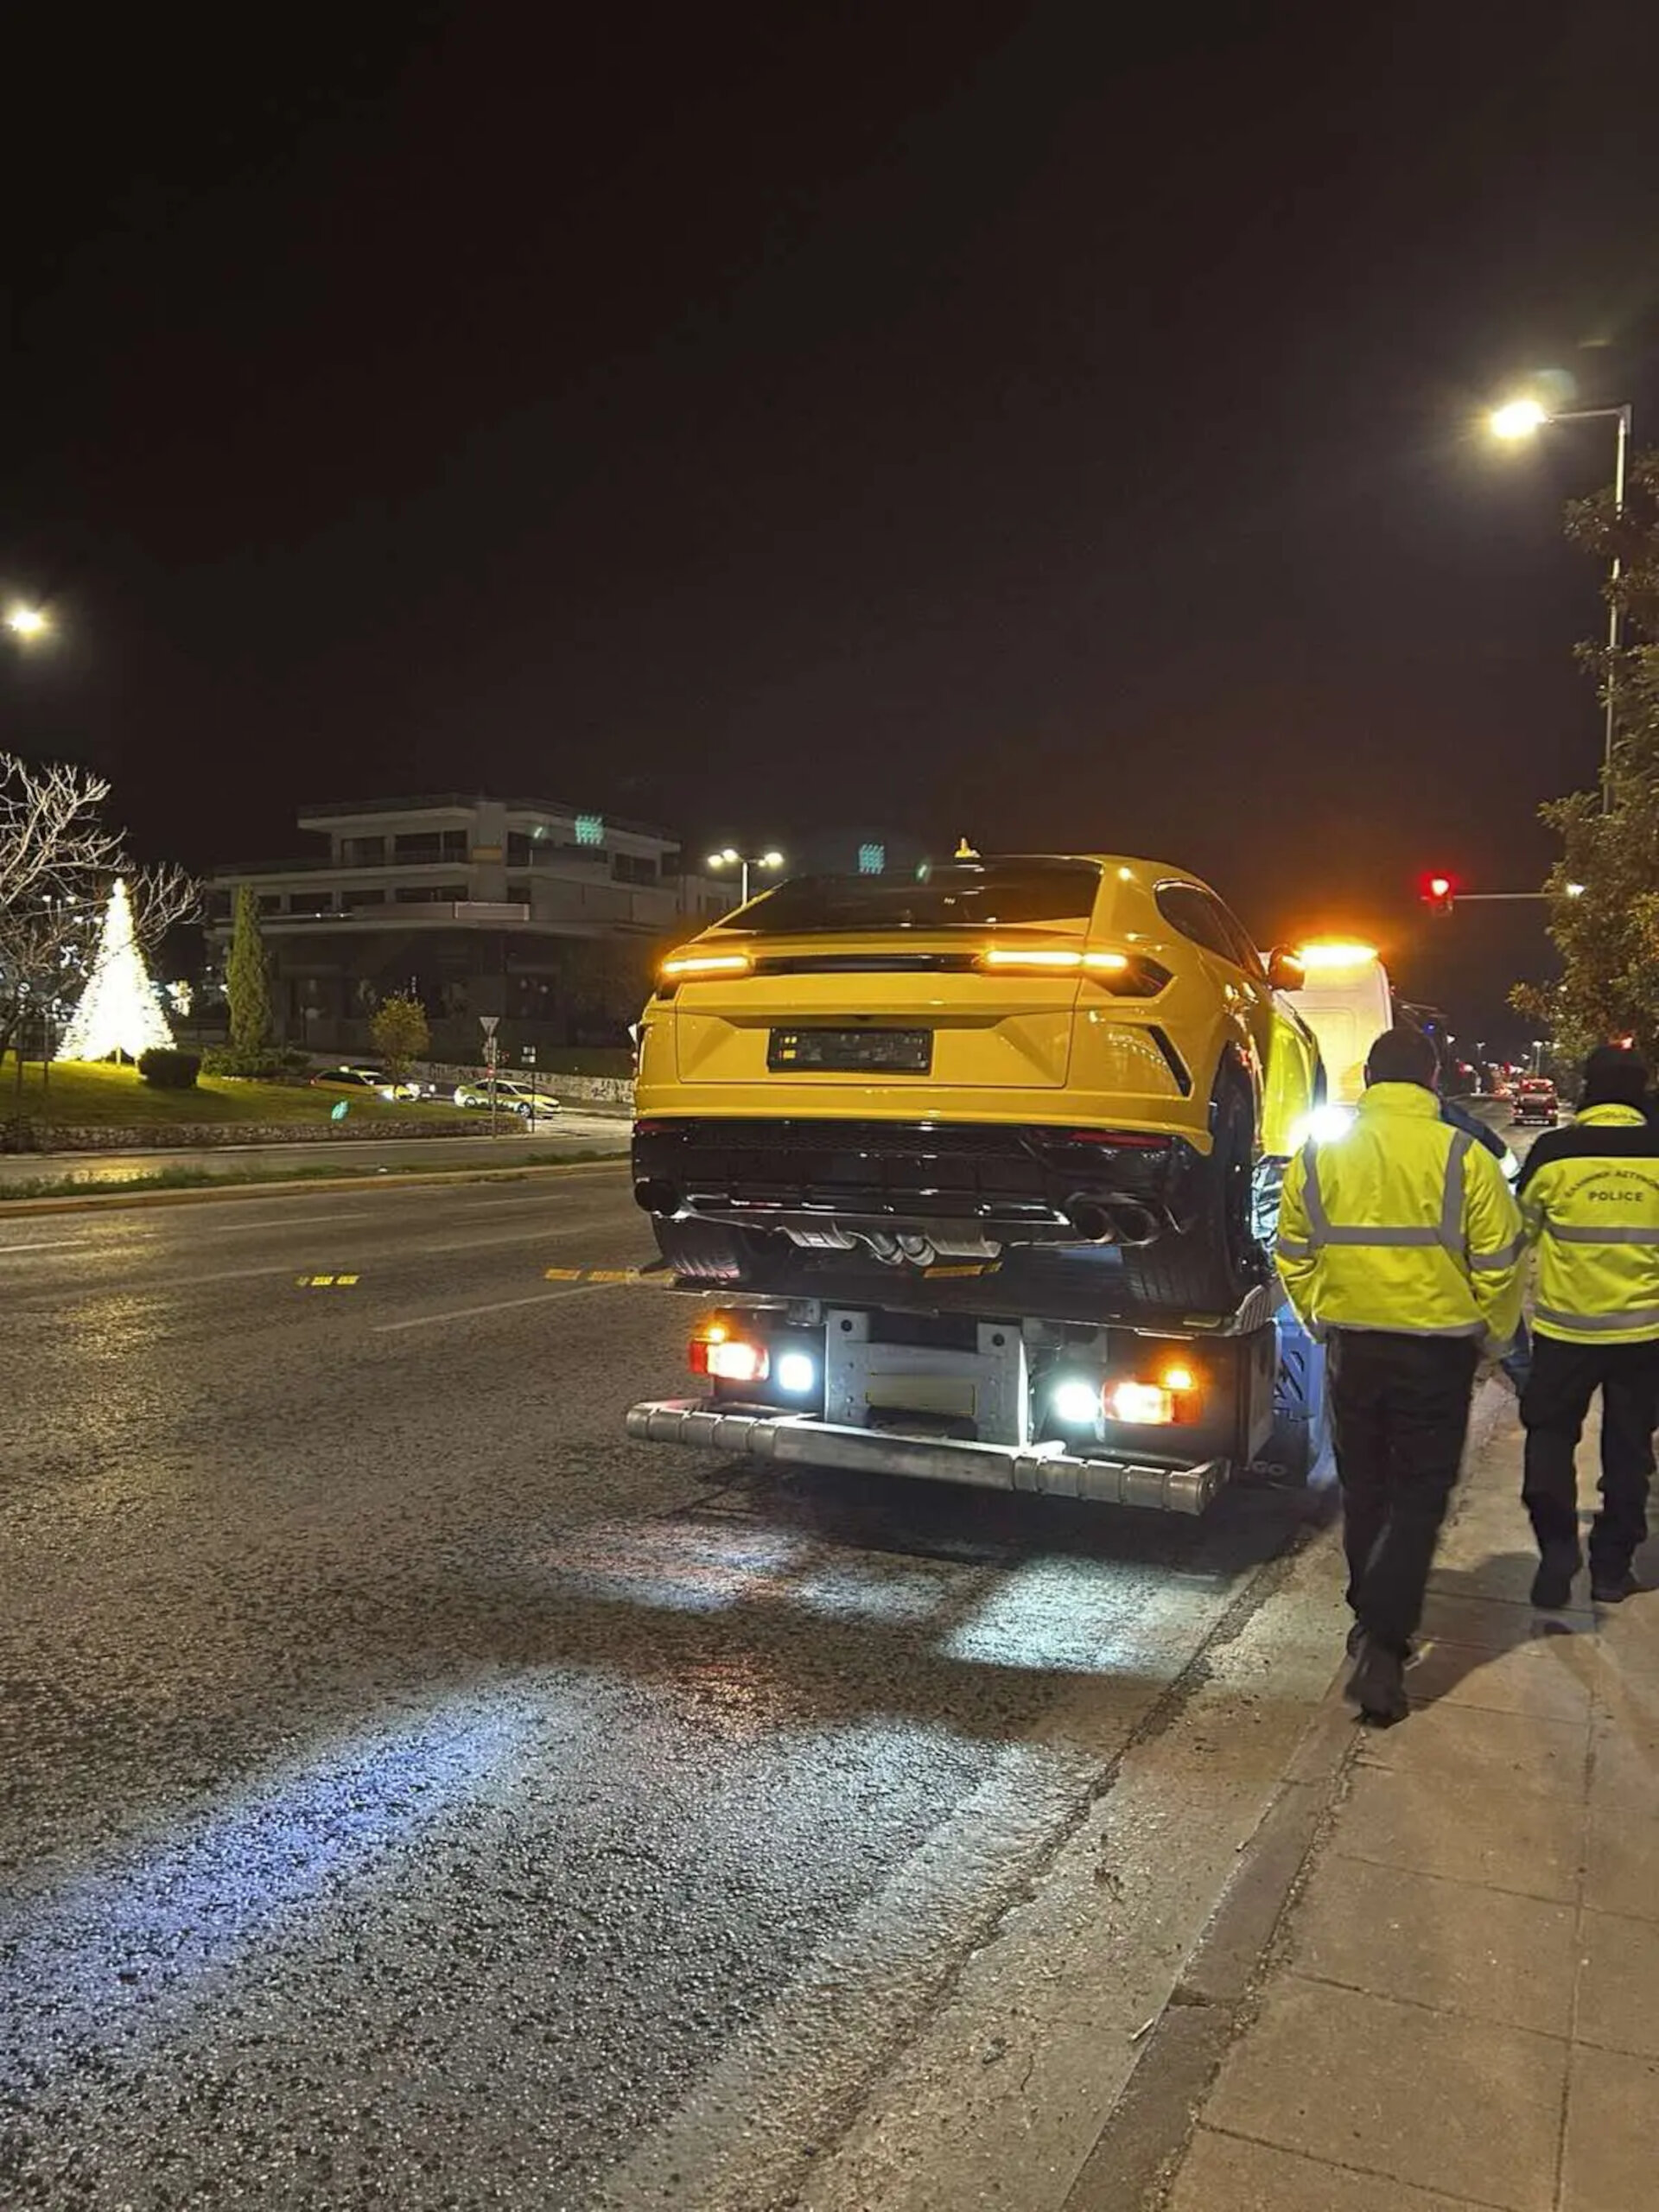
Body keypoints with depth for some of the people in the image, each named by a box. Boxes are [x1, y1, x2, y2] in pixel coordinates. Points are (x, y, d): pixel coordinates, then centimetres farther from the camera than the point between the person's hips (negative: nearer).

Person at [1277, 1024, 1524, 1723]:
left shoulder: (1318, 1156, -2)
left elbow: (1294, 1258, 5)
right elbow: (1500, 1266, -7)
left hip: (1351, 1349, 3)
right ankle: (1383, 1645, -4)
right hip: (1435, 1352, -3)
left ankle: (1372, 1620, 31)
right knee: (1419, 1499, 5)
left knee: (1364, 1491, 18)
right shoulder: (1462, 1157, -11)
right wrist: (1489, 1339, 9)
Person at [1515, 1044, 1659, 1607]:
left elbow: (1520, 1234, 3)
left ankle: (1557, 1552, 0)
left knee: (1551, 1437, 13)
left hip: (1565, 1327, -1)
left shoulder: (1553, 1151, -9)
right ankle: (1612, 1566, 20)